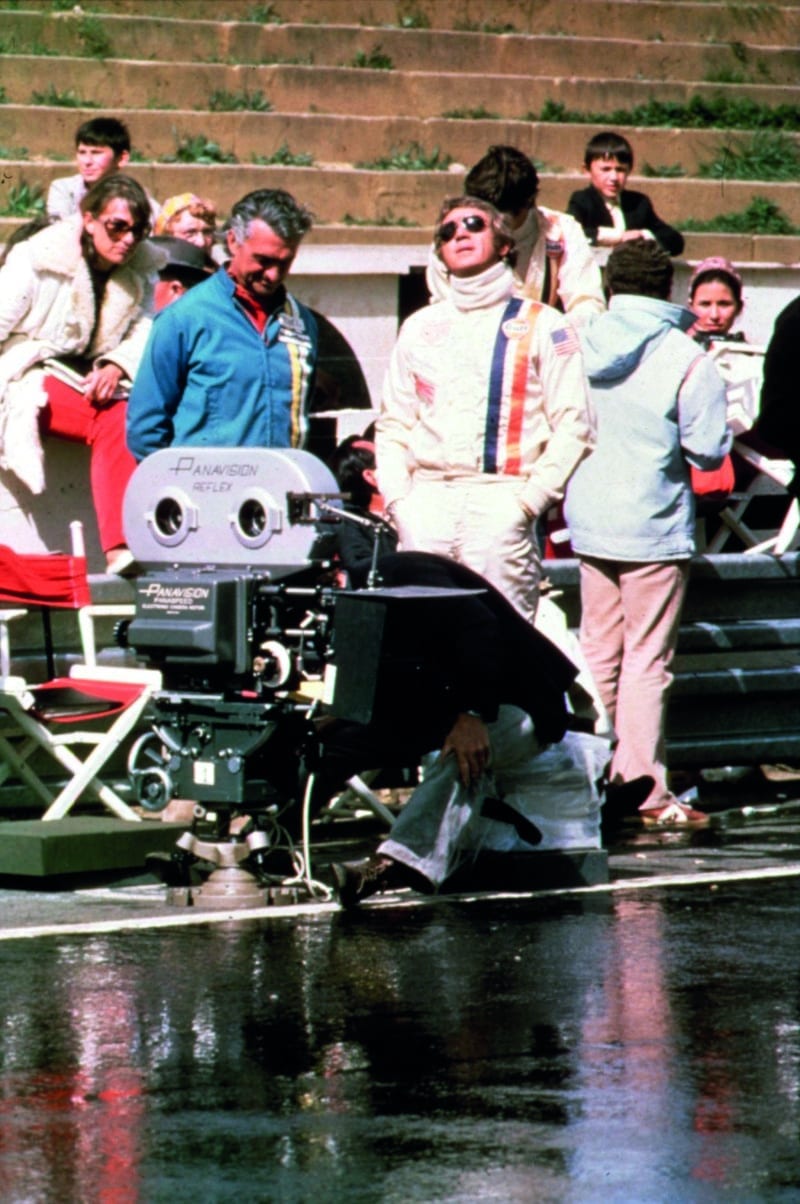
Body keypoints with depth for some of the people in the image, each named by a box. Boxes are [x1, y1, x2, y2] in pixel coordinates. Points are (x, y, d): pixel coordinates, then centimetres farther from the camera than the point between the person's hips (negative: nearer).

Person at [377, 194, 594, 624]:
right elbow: (393, 423, 20)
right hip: (426, 504, 4)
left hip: (499, 503, -4)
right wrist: (397, 499, 5)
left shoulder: (542, 326, 8)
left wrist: (529, 501, -9)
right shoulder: (420, 328, 21)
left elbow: (572, 426, 1)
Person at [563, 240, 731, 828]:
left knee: (598, 652, 15)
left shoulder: (579, 346, 1)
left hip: (590, 519, 5)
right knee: (648, 659, -2)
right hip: (654, 526, -5)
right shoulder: (686, 360, -14)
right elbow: (709, 449, -14)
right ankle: (645, 789, -2)